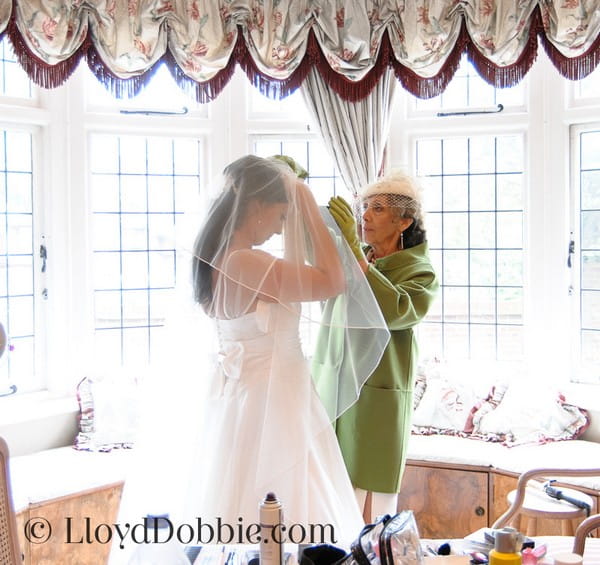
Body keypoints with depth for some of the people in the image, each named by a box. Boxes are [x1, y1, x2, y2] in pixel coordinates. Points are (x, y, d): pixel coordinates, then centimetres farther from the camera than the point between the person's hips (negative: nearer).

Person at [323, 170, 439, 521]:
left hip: (379, 397, -4)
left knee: (376, 508, 1)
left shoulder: (420, 273, -3)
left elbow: (393, 312, -23)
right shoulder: (352, 258, 11)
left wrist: (353, 250, -25)